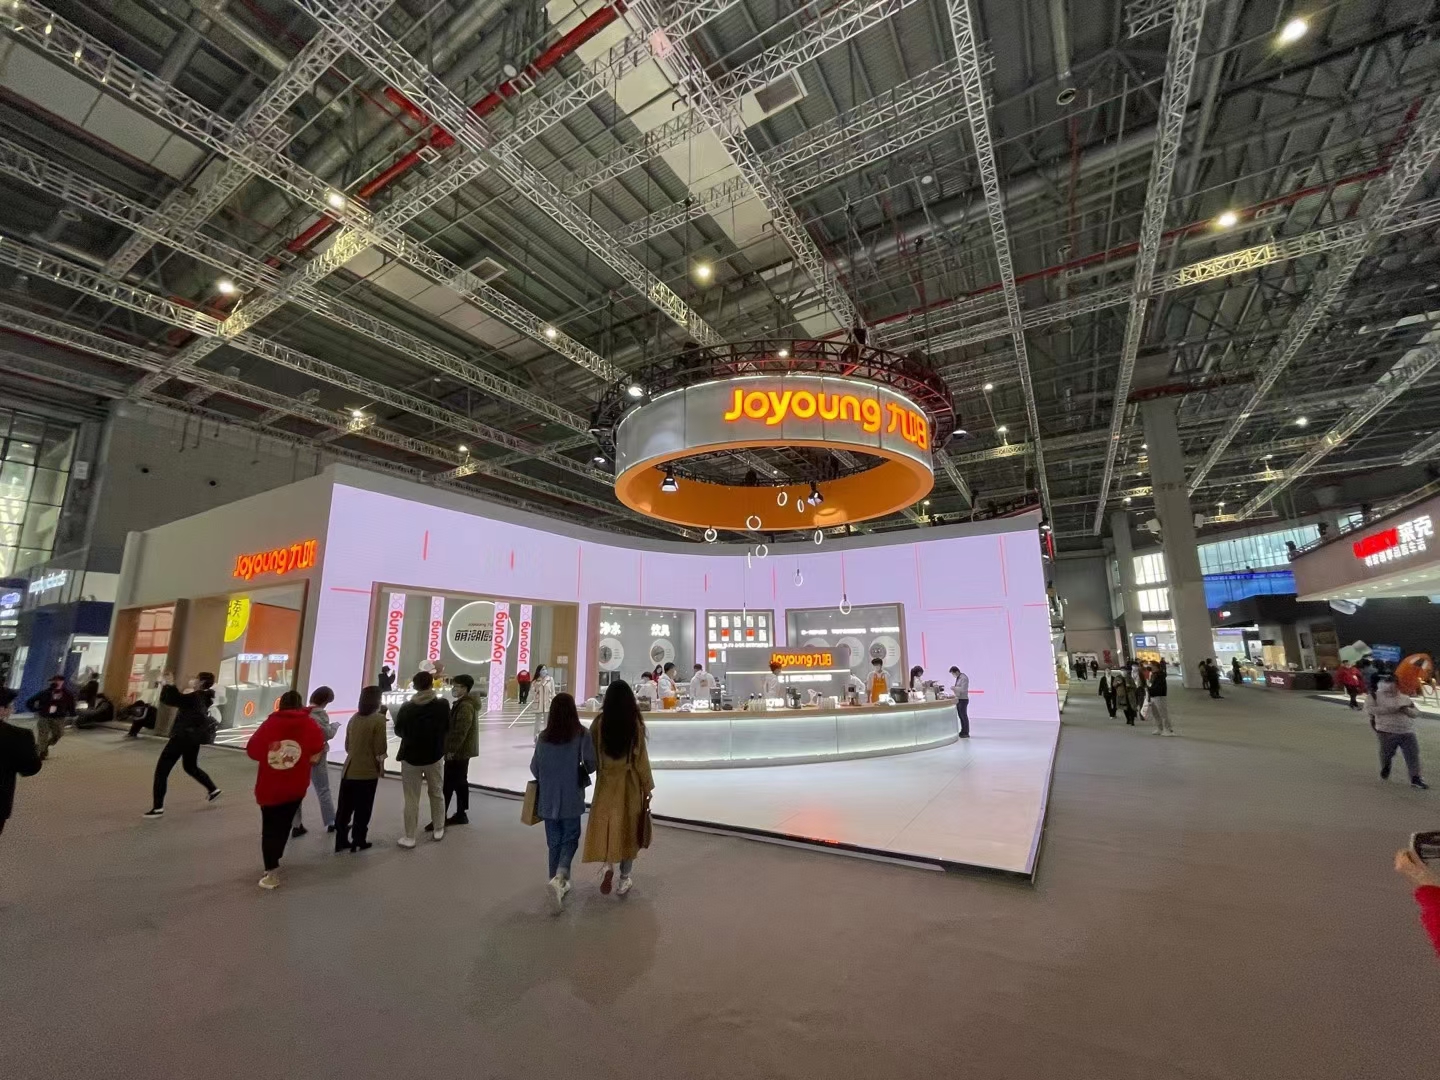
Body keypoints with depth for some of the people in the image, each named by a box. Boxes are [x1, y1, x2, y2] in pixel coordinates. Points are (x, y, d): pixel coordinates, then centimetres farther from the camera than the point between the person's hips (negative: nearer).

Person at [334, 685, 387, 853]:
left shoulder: (354, 718, 5)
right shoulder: (378, 719, -15)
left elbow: (347, 746, 13)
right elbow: (379, 749, -15)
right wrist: (381, 766, 2)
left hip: (349, 770, 6)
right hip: (367, 772, -6)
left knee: (344, 808, 15)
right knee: (362, 810, 7)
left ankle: (341, 841, 23)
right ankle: (358, 842, 15)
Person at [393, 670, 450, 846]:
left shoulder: (406, 707, -13)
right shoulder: (443, 704, -13)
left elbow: (398, 731, 0)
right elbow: (447, 727, -1)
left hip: (410, 757, -1)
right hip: (435, 756, 1)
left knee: (411, 799, 10)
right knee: (437, 793, 17)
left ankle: (409, 838, 16)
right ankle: (438, 830, 28)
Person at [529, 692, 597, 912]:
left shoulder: (543, 737, -5)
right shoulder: (581, 734, -13)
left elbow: (534, 767, 2)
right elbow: (591, 763, -14)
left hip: (548, 798, 3)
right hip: (571, 797, -3)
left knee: (554, 841, 17)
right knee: (570, 839, 11)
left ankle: (559, 882, 25)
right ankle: (558, 878, -10)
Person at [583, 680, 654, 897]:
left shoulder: (599, 723, -10)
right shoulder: (636, 724, -13)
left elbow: (592, 755, -2)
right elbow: (641, 758, -9)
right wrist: (647, 788, 0)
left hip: (606, 782, 0)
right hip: (630, 783, 0)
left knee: (605, 826, 15)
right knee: (628, 827, 13)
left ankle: (607, 865, -5)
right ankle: (625, 878, 21)